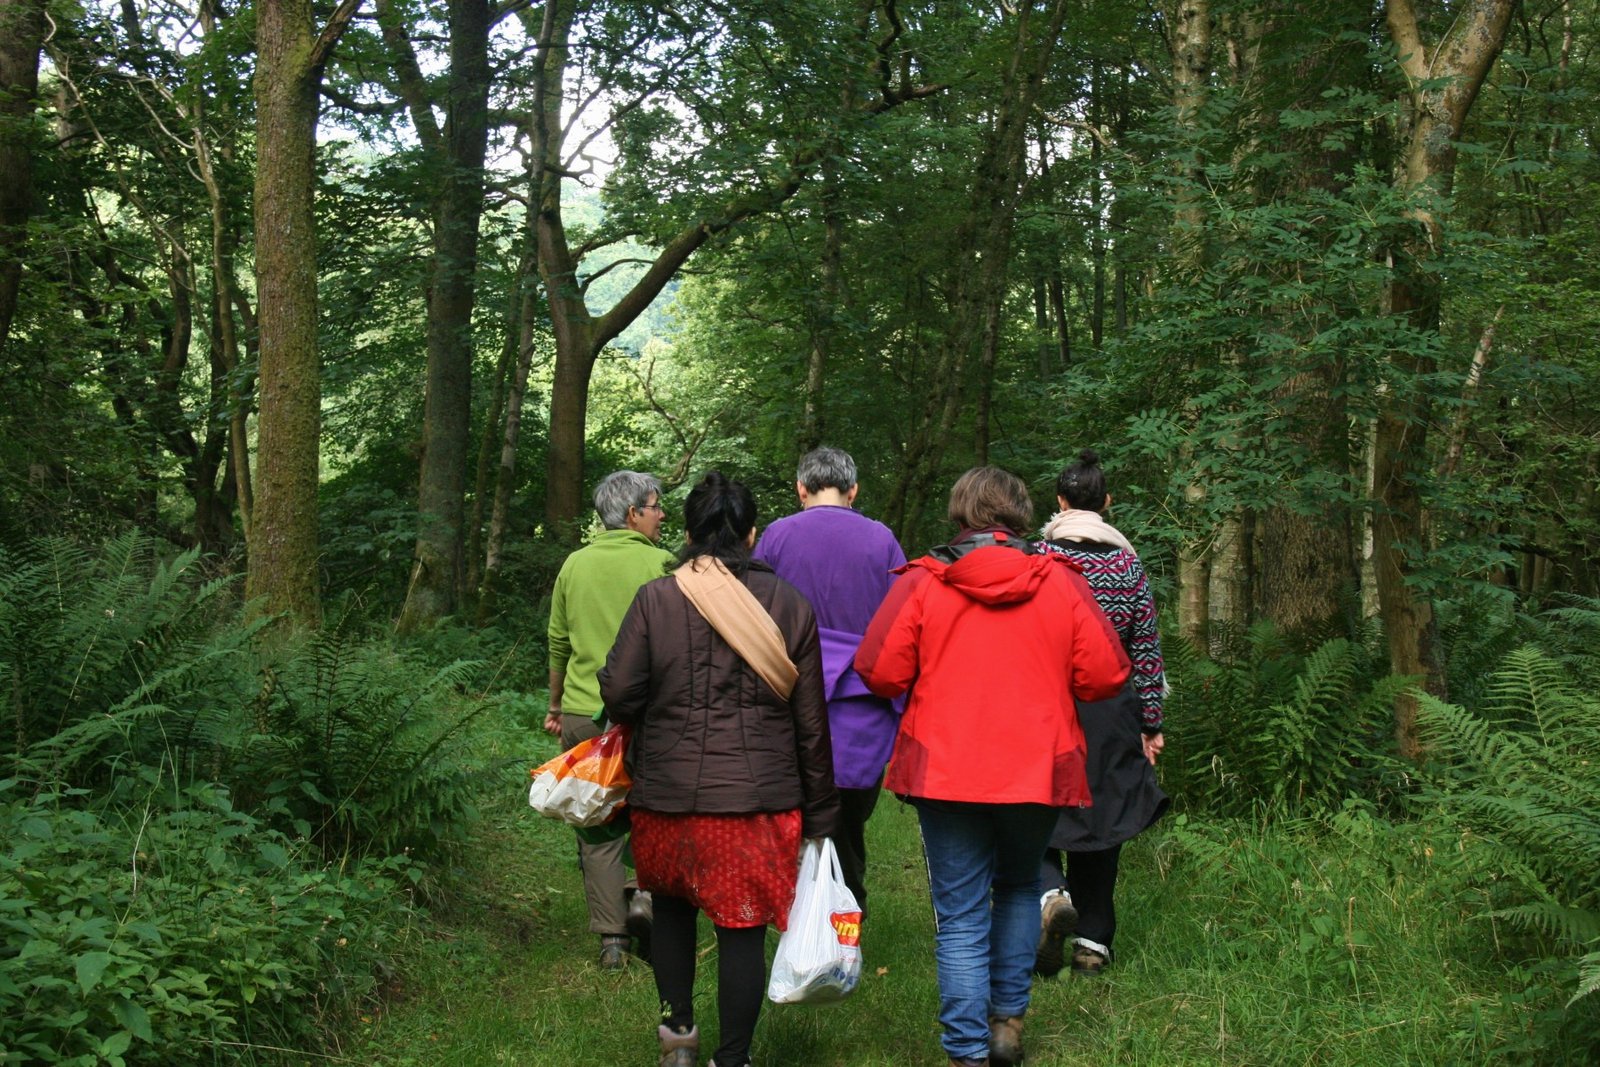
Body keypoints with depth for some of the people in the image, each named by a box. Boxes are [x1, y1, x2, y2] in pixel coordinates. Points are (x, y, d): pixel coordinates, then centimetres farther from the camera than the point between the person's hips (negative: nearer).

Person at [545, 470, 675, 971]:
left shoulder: (575, 564, 7)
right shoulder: (660, 564, -5)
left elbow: (558, 644, 14)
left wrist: (556, 706, 24)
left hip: (583, 713, 3)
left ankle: (611, 939, 9)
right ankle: (645, 892, -5)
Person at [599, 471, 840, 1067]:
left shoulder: (656, 599, -4)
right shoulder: (789, 605, 1)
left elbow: (619, 694, -7)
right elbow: (811, 722, 3)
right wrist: (821, 812, 11)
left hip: (668, 795, 0)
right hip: (759, 798, 0)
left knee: (672, 905, 23)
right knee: (742, 928, 7)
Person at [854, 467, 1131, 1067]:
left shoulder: (921, 583, -6)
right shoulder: (1061, 583, -2)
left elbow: (879, 674, -7)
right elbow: (1105, 676, -2)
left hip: (945, 773, -2)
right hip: (1037, 770, 2)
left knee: (961, 916, 6)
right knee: (1018, 888, 26)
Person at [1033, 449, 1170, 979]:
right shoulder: (1128, 563, 3)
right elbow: (1147, 647, 5)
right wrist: (1152, 723, 12)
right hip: (1111, 709, 3)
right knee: (1102, 812, 10)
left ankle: (1051, 894, -21)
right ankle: (1093, 941, 13)